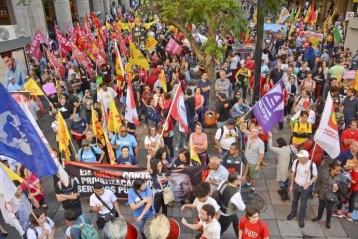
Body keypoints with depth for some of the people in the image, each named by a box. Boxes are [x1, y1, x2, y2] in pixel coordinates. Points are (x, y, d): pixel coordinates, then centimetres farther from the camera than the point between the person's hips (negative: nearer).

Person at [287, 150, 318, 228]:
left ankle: (301, 218, 40)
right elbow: (293, 173, -4)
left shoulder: (312, 164, -28)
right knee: (294, 200, 24)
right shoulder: (296, 162, -20)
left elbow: (315, 176, -11)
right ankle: (293, 212, 52)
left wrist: (308, 183, -27)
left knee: (303, 204, 16)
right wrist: (291, 185, 2)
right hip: (296, 185, 2)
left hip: (306, 187, -2)